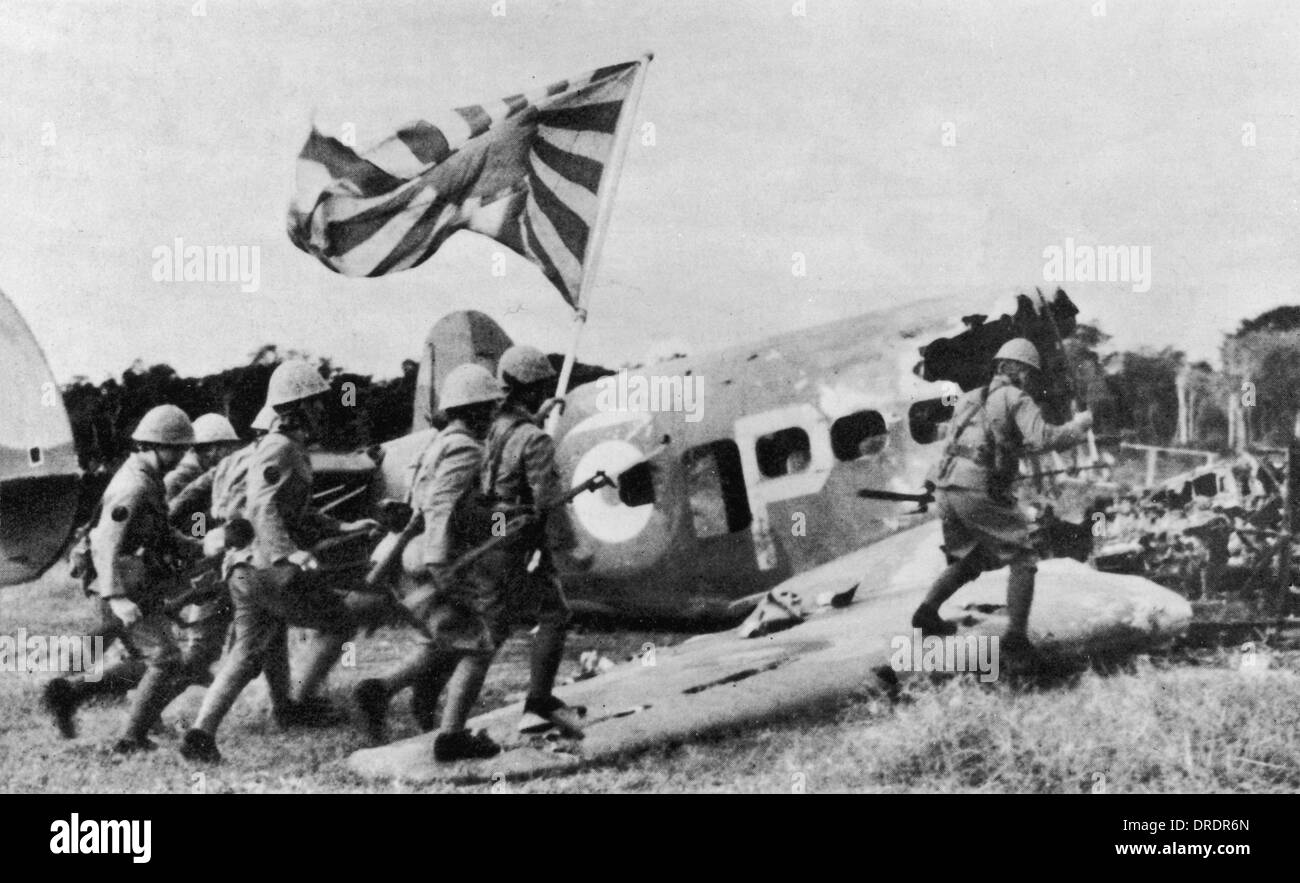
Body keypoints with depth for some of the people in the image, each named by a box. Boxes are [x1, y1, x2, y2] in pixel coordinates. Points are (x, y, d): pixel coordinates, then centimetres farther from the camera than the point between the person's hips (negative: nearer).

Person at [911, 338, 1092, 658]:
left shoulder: (969, 400, 22)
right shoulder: (1016, 399, 0)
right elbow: (1044, 439, -14)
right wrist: (1078, 426, 3)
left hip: (946, 489, 7)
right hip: (981, 492, -7)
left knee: (965, 560, 25)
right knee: (1022, 561, 6)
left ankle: (927, 611, 11)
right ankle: (1016, 635, -4)